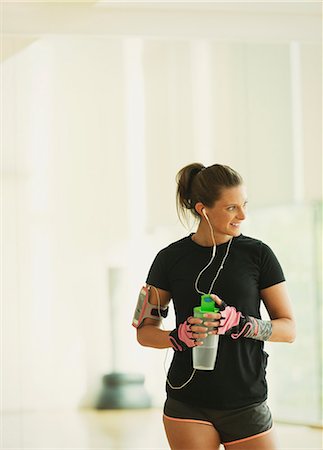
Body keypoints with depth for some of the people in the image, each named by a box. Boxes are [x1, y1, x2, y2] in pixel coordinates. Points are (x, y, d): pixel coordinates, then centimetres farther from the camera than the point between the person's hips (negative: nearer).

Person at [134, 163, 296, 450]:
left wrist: (239, 323, -17)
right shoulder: (171, 259, 3)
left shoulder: (258, 254, 1)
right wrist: (179, 336, -13)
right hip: (187, 405, 0)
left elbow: (289, 329, 0)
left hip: (246, 405, 0)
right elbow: (144, 330, 8)